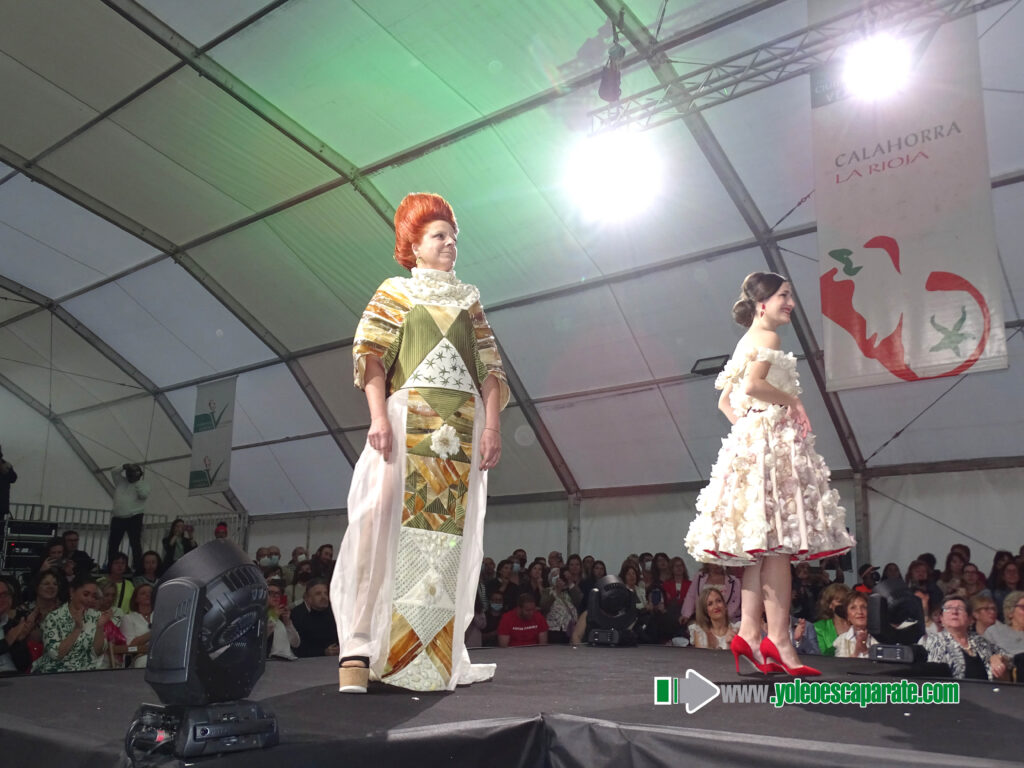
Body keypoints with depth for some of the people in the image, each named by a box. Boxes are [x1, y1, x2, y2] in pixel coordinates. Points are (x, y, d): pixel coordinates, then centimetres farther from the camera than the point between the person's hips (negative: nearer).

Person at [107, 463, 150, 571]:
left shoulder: (144, 484, 4)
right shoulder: (121, 481, 15)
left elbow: (143, 495, -13)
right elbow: (113, 472, 5)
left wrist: (138, 480, -11)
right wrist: (123, 467, -9)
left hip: (134, 517, -4)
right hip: (118, 517, 4)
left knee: (135, 543, -8)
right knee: (113, 543, 8)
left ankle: (137, 567, -9)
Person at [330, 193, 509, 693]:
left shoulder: (469, 299, 23)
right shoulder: (396, 292, 14)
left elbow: (490, 367, 15)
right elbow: (370, 354, 1)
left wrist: (492, 425, 0)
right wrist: (379, 418, -14)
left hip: (465, 428, 3)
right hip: (409, 421, -3)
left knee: (451, 536, -1)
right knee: (387, 525, -15)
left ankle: (441, 656, 5)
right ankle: (358, 650, -14)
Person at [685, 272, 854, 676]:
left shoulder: (748, 341, 23)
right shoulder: (767, 338, -5)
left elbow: (725, 401, 24)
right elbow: (753, 385, -23)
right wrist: (792, 400, -9)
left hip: (750, 442, 10)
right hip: (770, 443, -10)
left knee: (762, 548, 6)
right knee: (778, 546, -12)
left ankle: (749, 633, 3)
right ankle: (779, 641, -13)